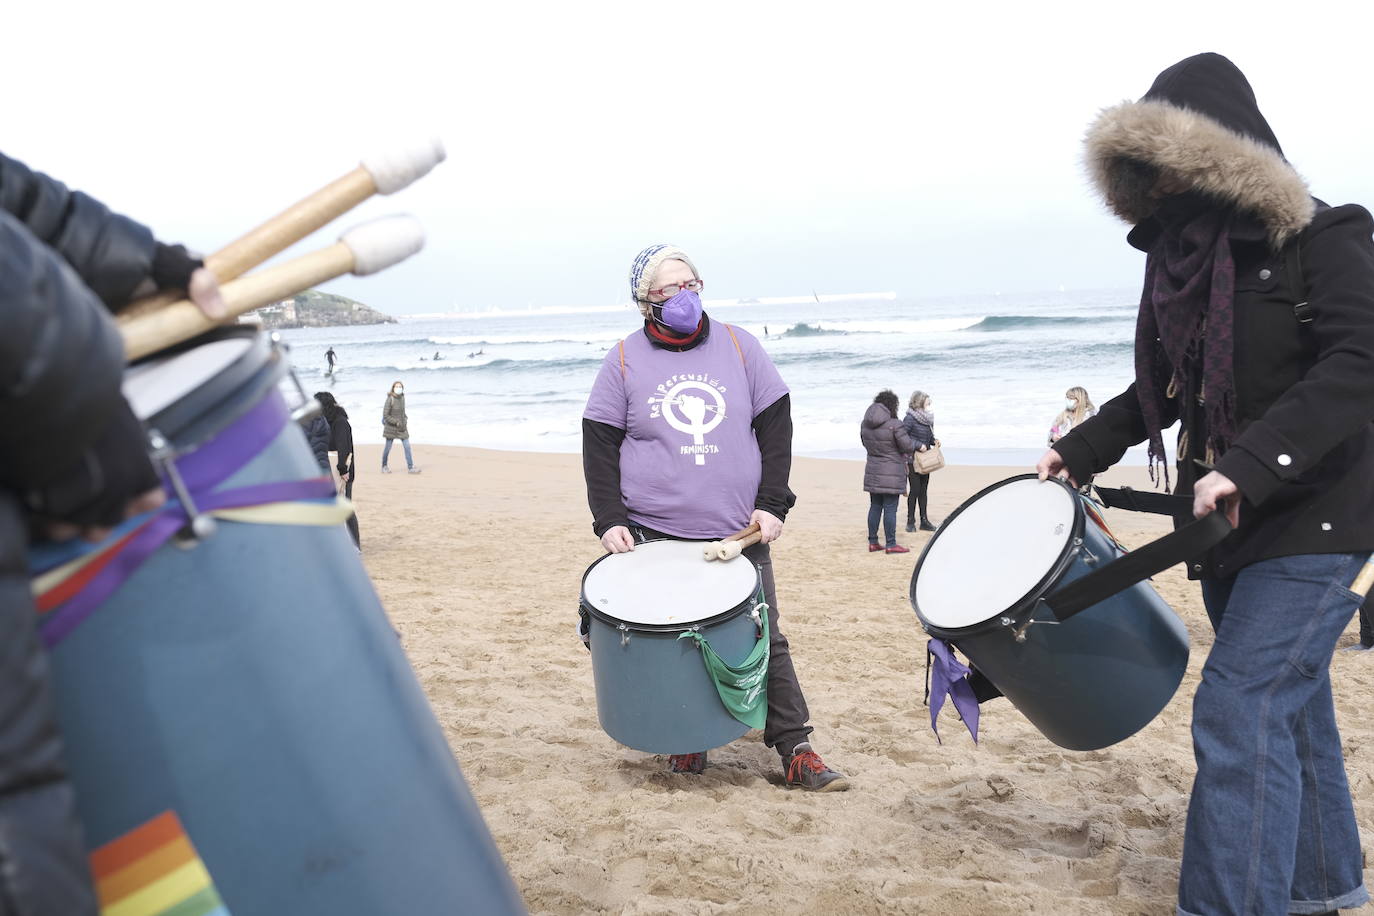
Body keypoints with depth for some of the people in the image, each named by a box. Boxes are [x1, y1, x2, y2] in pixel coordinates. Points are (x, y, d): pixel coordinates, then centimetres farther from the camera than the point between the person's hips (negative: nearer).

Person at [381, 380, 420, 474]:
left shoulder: (402, 397, 2)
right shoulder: (390, 399, -16)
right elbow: (385, 415, -17)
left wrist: (405, 422, 8)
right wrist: (396, 422, -18)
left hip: (402, 427, 5)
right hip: (391, 427, -5)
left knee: (407, 446, -3)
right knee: (388, 447, 7)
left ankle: (410, 467, -2)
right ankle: (384, 467, 24)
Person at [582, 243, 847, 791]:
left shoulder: (738, 346, 5)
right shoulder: (625, 360, 1)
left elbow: (776, 426, 6)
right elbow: (598, 444, 2)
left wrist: (772, 503, -3)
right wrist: (609, 519, -7)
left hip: (739, 534, 1)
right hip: (654, 538, -1)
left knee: (764, 639, 2)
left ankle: (795, 751, 9)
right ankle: (687, 744, 21)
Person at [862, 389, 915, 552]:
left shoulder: (865, 424, 3)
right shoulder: (894, 424, -18)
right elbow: (908, 446, -15)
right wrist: (915, 445, 7)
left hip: (872, 471, 7)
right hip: (891, 473, -7)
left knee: (875, 507, 14)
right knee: (890, 509, -1)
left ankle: (872, 542, 19)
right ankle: (891, 545, 4)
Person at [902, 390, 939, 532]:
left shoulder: (927, 419, 8)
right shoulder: (910, 418, -16)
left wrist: (934, 440, 0)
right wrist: (918, 445, -23)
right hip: (913, 460, -7)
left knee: (923, 490, 11)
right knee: (915, 489, -5)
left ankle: (924, 521, 17)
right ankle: (910, 521, 6)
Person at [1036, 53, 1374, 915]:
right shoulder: (1180, 256, 9)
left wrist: (1251, 464, -34)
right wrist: (1081, 450, 12)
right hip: (1229, 522, 7)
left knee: (1239, 710, -14)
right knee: (1291, 701, 18)